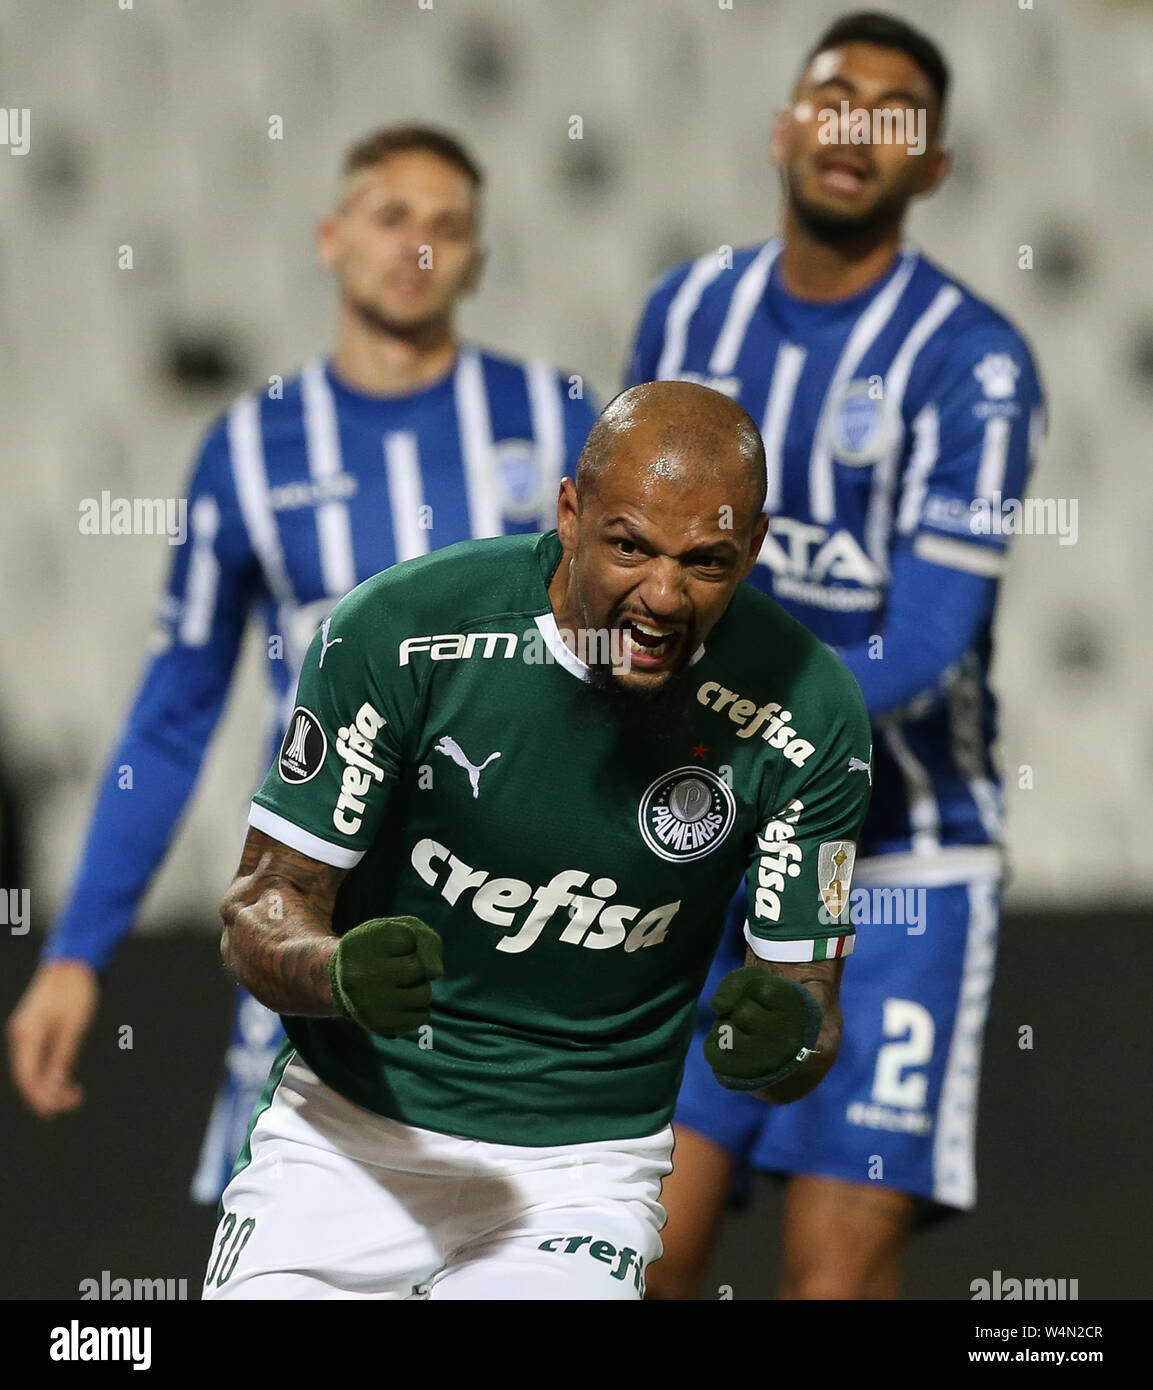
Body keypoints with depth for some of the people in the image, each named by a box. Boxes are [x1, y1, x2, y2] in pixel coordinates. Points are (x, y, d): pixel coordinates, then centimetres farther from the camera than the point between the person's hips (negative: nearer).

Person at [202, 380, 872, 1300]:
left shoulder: (808, 714, -10)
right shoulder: (399, 630, -13)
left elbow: (804, 996, -4)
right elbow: (265, 909, -8)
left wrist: (787, 1038, -28)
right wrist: (341, 974, -31)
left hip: (581, 1178, 0)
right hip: (347, 1135, 0)